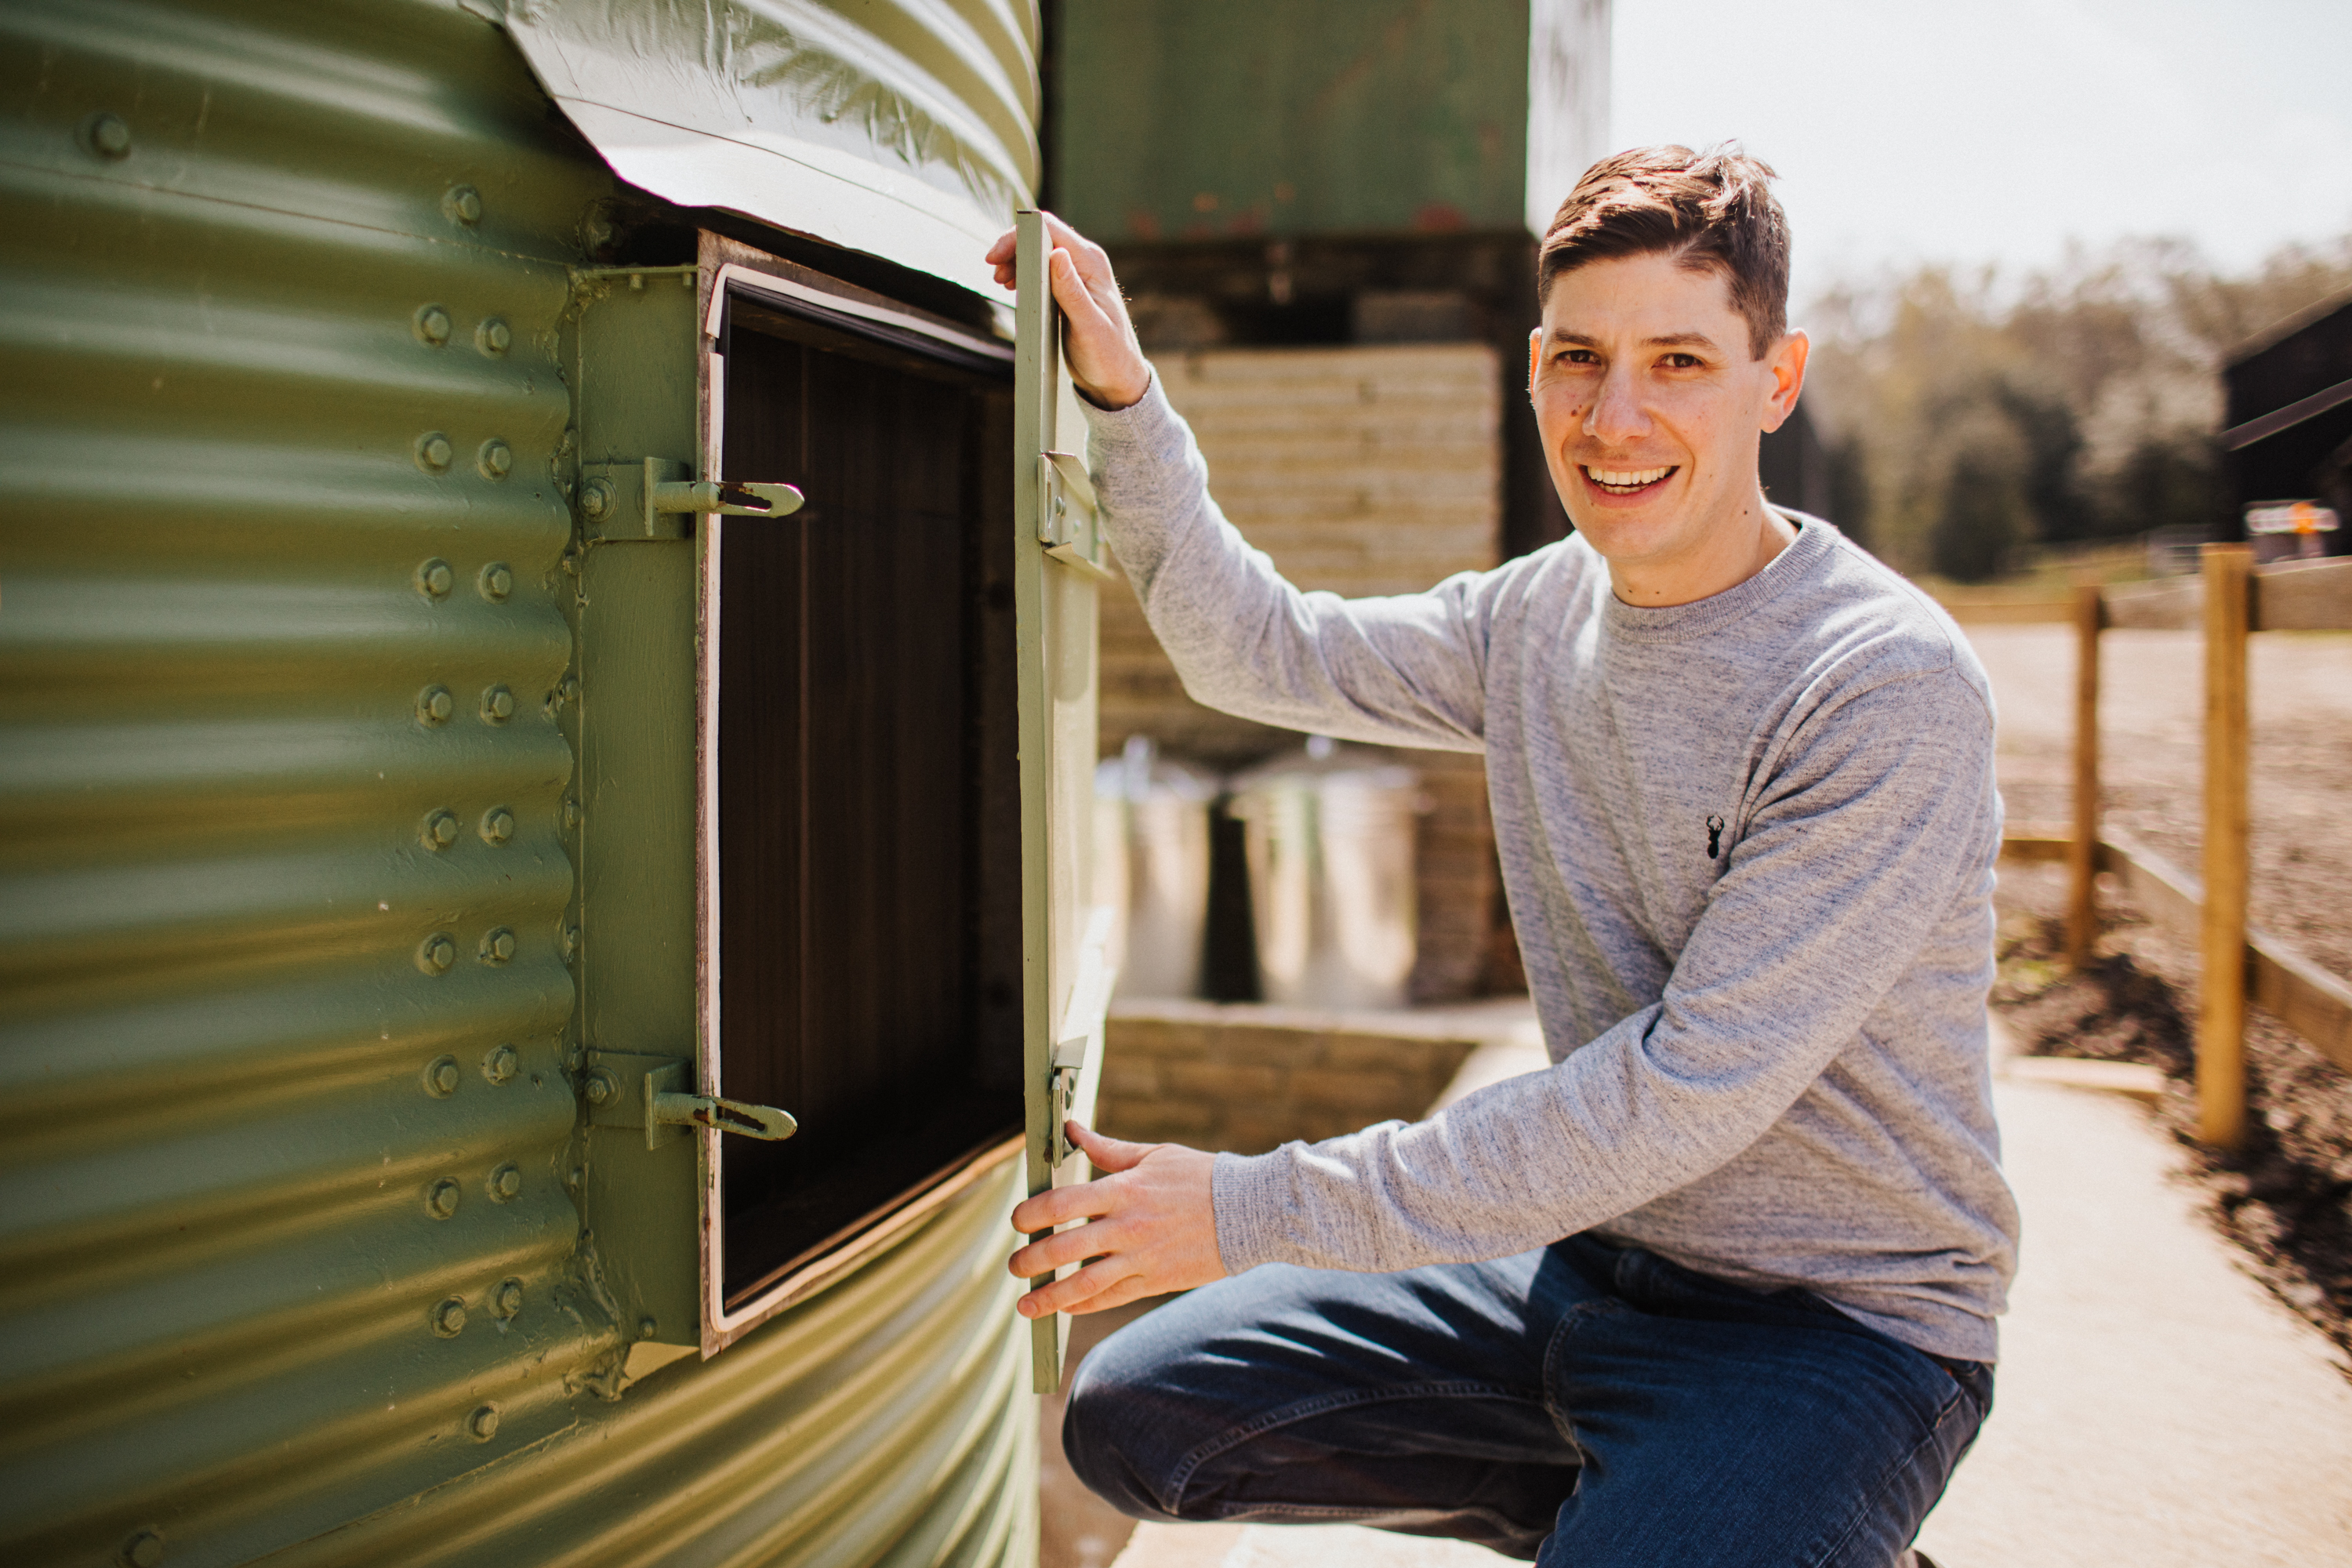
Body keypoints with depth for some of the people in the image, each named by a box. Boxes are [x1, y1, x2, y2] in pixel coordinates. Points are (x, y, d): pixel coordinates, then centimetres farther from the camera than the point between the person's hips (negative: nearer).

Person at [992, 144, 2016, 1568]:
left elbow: (1690, 1090, -25)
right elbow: (1259, 654, 13)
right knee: (1136, 1412, 3)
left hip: (1834, 1328, -6)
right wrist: (1125, 402, 1)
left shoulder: (1891, 689, -21)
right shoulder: (1540, 616, 1)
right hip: (1591, 1255, 7)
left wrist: (1258, 1209, -23)